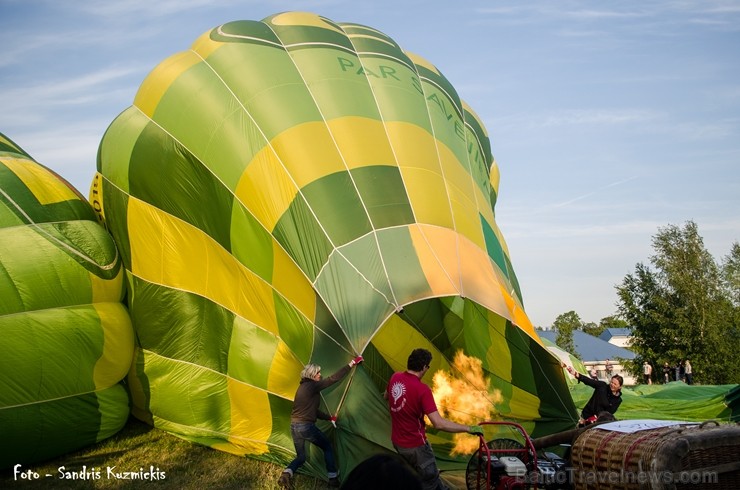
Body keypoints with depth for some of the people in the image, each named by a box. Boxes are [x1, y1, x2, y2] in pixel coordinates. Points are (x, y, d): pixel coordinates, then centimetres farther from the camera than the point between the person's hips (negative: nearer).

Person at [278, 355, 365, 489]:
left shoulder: (303, 387, 16)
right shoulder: (312, 386, -12)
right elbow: (333, 379, -14)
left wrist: (329, 417, 32)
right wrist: (351, 364, -11)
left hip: (295, 426, 8)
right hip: (306, 427, -8)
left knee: (301, 457, 17)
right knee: (328, 448, 13)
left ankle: (286, 474, -10)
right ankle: (333, 479, 14)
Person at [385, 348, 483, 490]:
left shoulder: (395, 377, -5)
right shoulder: (422, 389, -27)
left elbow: (386, 396, 19)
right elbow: (439, 424, -32)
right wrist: (469, 428, -25)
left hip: (397, 441, 7)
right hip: (415, 445, -7)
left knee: (429, 474, 28)